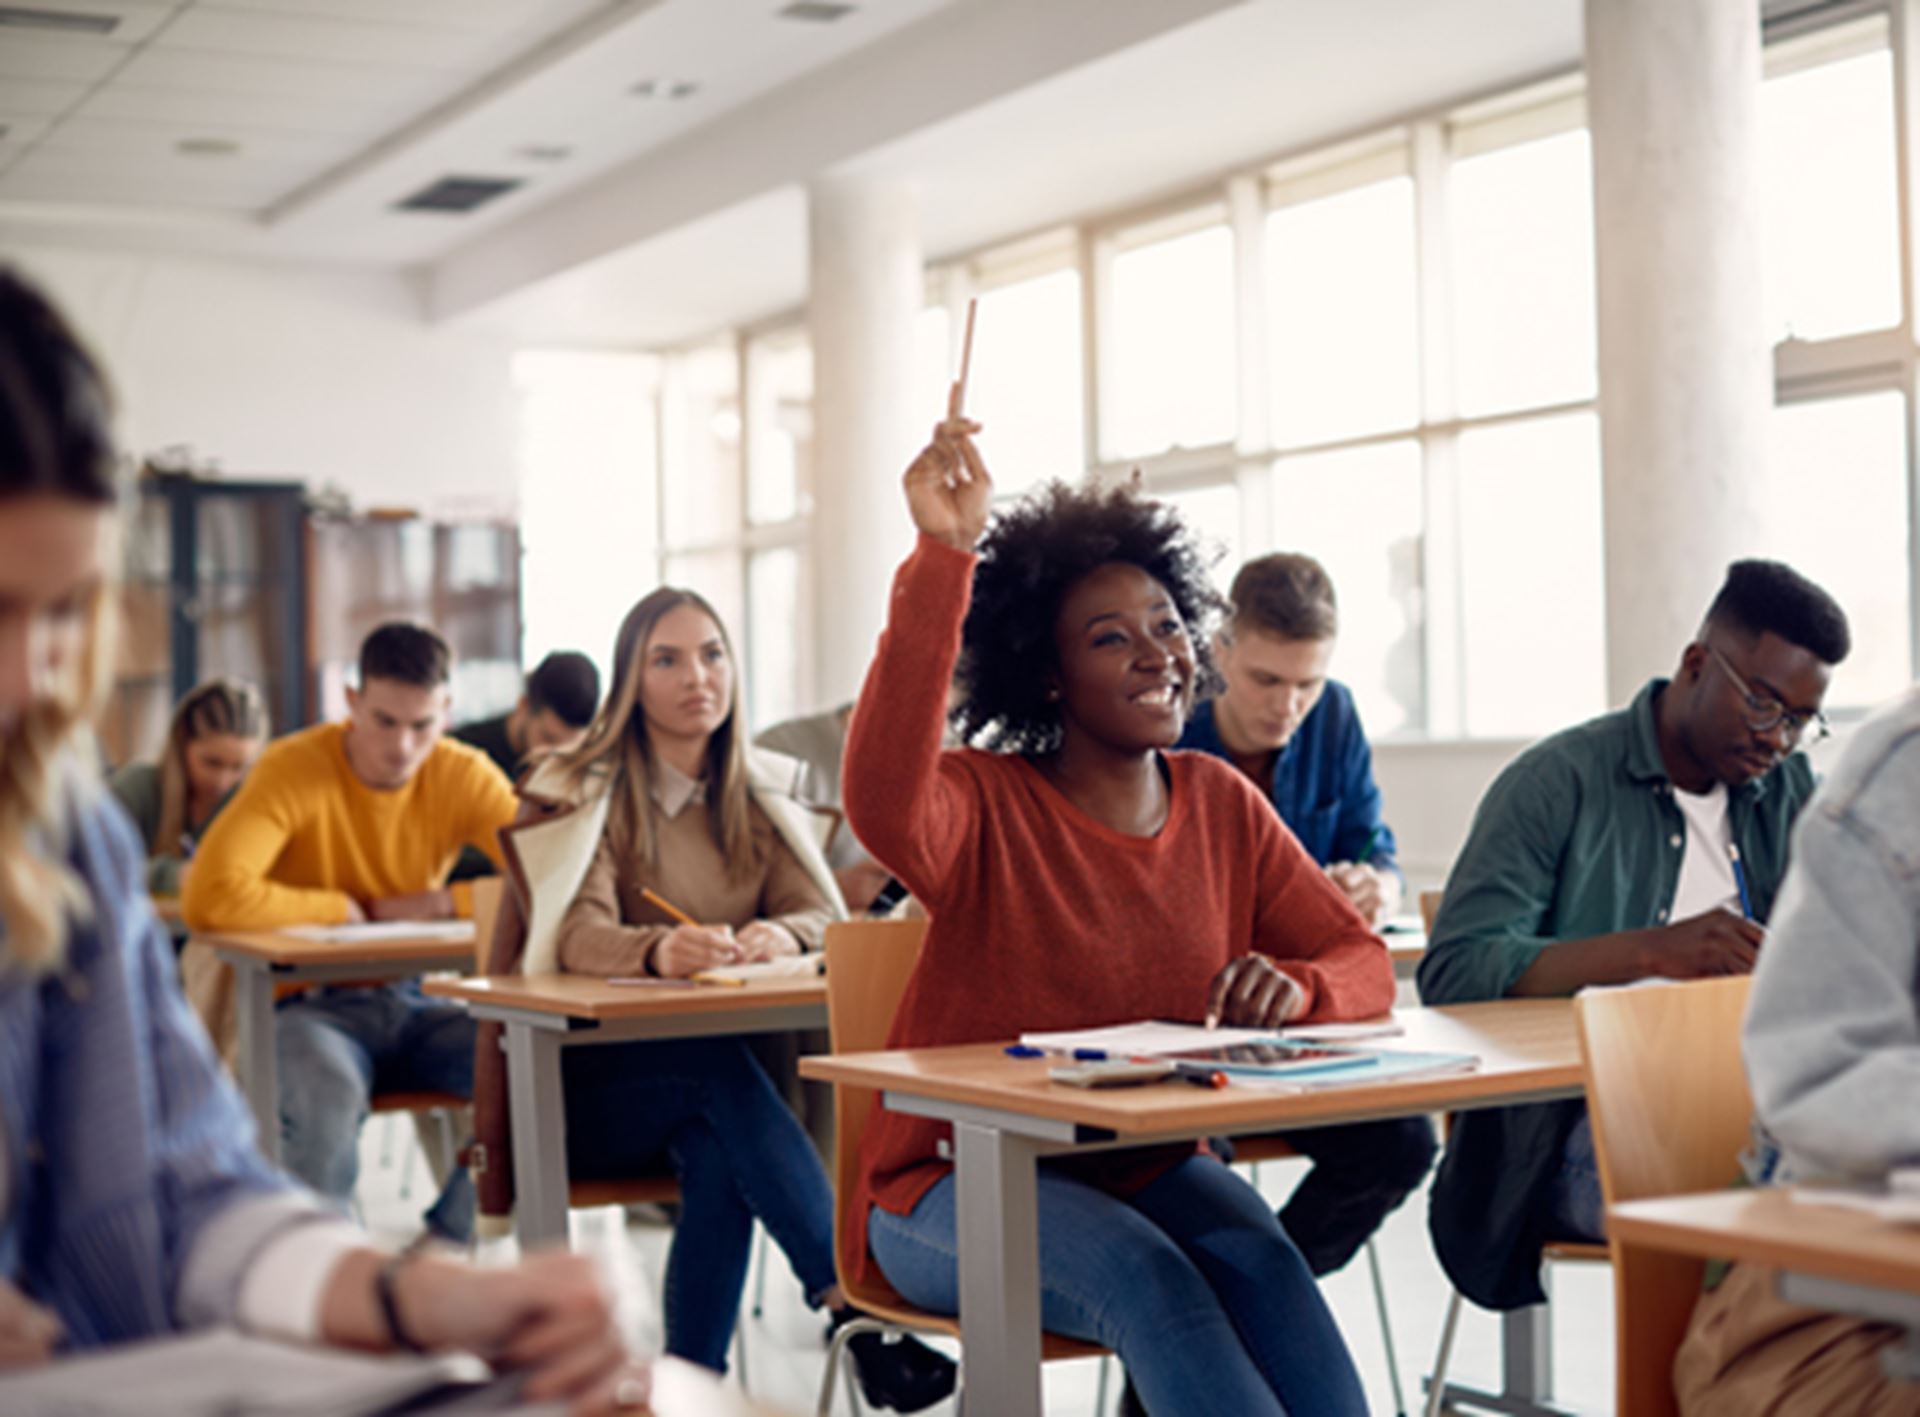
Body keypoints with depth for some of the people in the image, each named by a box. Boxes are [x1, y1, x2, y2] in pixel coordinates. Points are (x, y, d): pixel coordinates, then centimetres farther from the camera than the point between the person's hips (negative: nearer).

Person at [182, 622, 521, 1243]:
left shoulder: (464, 776, -2)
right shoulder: (295, 769, -15)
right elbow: (208, 898, -28)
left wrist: (439, 902, -17)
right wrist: (342, 907, -17)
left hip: (411, 1004, 4)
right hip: (307, 1004, -4)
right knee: (330, 1095, -38)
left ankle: (444, 1245, -1)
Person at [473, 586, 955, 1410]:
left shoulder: (757, 800, 11)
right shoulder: (583, 791, -3)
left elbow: (824, 915, -4)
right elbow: (580, 933, -20)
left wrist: (779, 937, -29)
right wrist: (658, 952, -44)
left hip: (710, 1078, 3)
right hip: (586, 1086, -3)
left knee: (718, 1154, -33)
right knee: (720, 1068, -35)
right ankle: (853, 1304, -39)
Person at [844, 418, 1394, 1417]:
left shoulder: (1221, 804, 6)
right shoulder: (987, 804, -10)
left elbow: (1362, 962, 6)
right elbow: (883, 809, -35)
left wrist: (1299, 990, -20)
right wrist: (943, 558, -39)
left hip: (1146, 1171, 4)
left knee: (1262, 1260, -28)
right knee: (1146, 1273, -32)